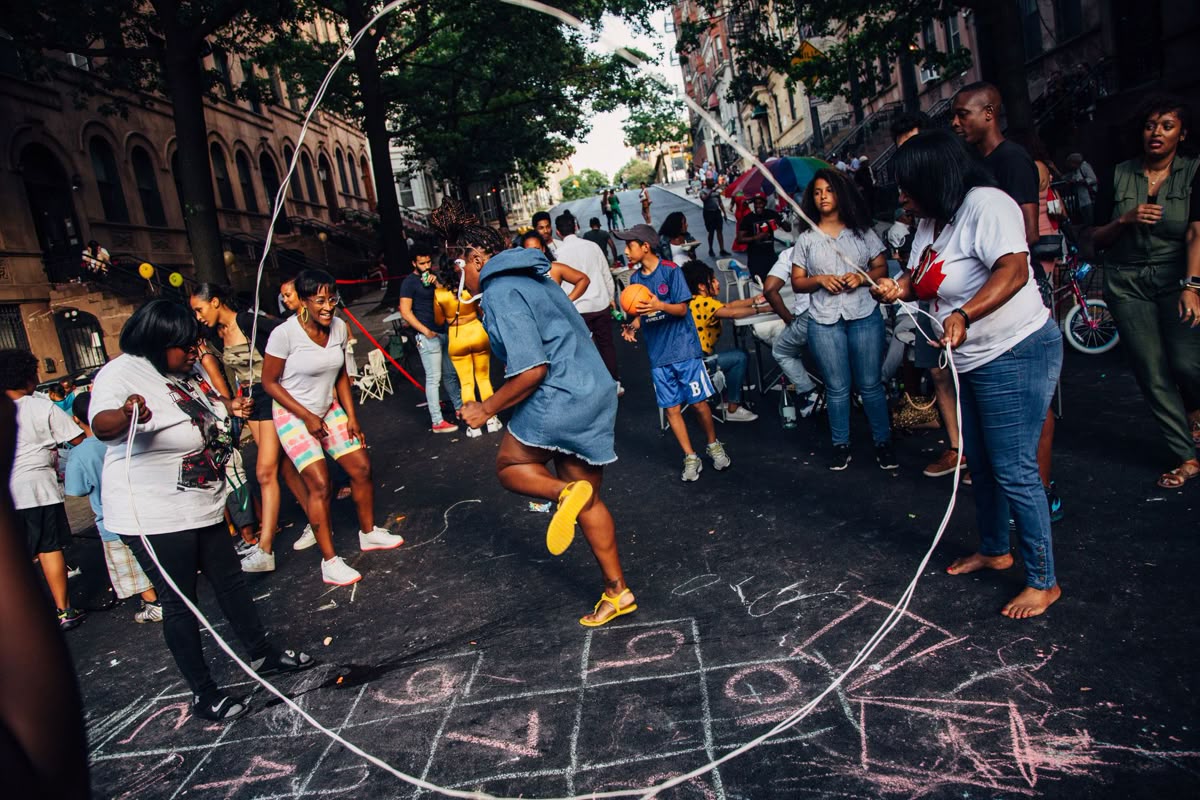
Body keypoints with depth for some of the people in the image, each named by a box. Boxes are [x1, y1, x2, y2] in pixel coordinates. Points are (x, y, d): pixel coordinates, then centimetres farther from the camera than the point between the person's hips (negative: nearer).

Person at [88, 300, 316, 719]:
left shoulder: (186, 369, 4)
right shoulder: (122, 373, -20)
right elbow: (101, 425, -40)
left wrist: (228, 408, 9)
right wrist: (127, 415, -61)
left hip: (203, 506, 9)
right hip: (154, 517, -9)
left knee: (229, 579, 19)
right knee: (180, 603, 3)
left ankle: (262, 654, 36)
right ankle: (204, 695, 17)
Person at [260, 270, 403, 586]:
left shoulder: (339, 328, -6)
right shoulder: (284, 334, -23)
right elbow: (269, 382, -13)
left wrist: (351, 416, 1)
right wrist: (307, 417, -15)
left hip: (329, 409, 6)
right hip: (293, 415, -6)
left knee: (362, 467, 3)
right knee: (320, 484, -11)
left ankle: (368, 532, 26)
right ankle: (330, 562, -1)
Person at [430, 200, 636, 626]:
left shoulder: (499, 292, -14)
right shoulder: (532, 277, 16)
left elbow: (531, 370, -22)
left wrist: (487, 409, -10)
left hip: (561, 399, -9)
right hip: (594, 391, 9)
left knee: (509, 466, 16)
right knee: (588, 501, 17)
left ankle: (565, 492, -14)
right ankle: (617, 592, 24)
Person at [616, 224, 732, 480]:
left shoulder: (670, 271, -9)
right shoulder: (635, 278, 6)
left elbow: (682, 308, -10)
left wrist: (660, 305, -28)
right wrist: (633, 326, -8)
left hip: (684, 348, -4)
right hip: (658, 354, 4)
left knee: (699, 402, 0)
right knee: (671, 408, 4)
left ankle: (714, 445, 25)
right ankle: (690, 458, 17)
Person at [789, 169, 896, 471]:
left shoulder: (861, 231, 8)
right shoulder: (806, 239, 9)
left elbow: (882, 268, 8)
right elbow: (797, 283, 8)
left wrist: (862, 277, -12)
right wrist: (819, 280, -11)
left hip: (864, 315, 0)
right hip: (824, 321, 0)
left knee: (871, 384, 3)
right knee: (837, 387, 5)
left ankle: (883, 442, 15)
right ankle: (841, 444, 17)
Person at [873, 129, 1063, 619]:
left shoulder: (986, 205, -19)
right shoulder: (931, 221, 10)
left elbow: (1013, 270, -32)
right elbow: (920, 276, 18)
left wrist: (964, 315, -46)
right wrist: (900, 287, -4)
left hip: (1016, 354, -10)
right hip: (971, 360, 10)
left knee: (1013, 471, -5)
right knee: (980, 463, 20)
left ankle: (1043, 582, 10)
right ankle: (994, 550, 39)